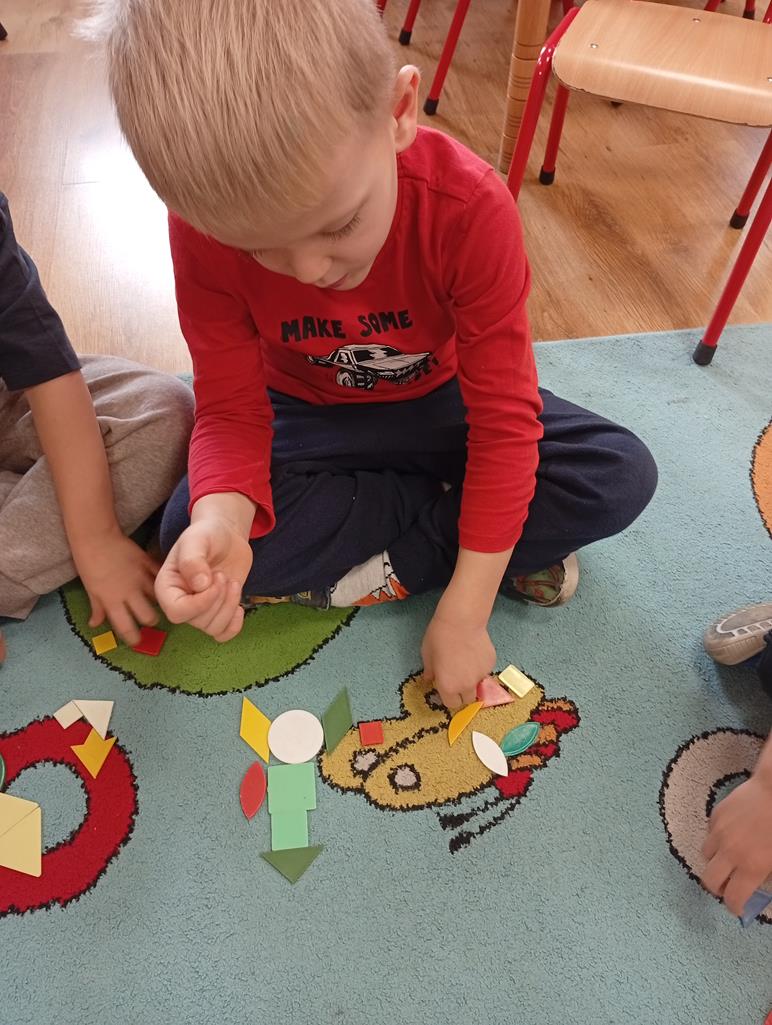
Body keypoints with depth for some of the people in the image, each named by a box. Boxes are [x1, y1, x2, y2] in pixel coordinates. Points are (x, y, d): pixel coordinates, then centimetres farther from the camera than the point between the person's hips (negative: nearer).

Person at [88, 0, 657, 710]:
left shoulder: (470, 206, -30)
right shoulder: (207, 227, -24)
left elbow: (505, 418, -26)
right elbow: (231, 412, -18)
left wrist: (466, 611, -26)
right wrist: (219, 521, -42)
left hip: (441, 403, -1)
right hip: (309, 417, 2)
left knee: (623, 476, -20)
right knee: (189, 537, -26)